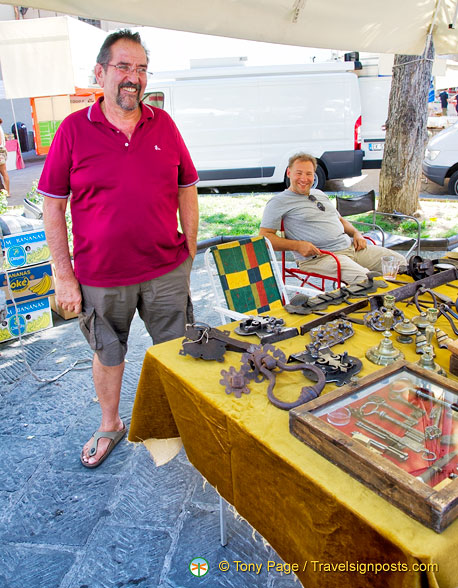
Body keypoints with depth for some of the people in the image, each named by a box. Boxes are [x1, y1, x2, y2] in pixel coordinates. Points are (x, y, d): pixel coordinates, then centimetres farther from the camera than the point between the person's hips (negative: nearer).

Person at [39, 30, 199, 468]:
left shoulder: (163, 124, 3)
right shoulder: (74, 129, -4)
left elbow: (187, 191, 8)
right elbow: (52, 205, -3)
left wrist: (189, 253, 4)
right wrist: (64, 275, -6)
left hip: (167, 271, 2)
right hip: (101, 277, -1)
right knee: (108, 355, 17)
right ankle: (110, 425, 41)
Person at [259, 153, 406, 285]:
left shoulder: (320, 194, 23)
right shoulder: (278, 202, -2)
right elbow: (264, 237, -10)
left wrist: (356, 233, 10)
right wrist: (297, 245, -21)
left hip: (351, 246, 8)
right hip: (318, 257, -8)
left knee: (399, 261, 2)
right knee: (364, 279, -32)